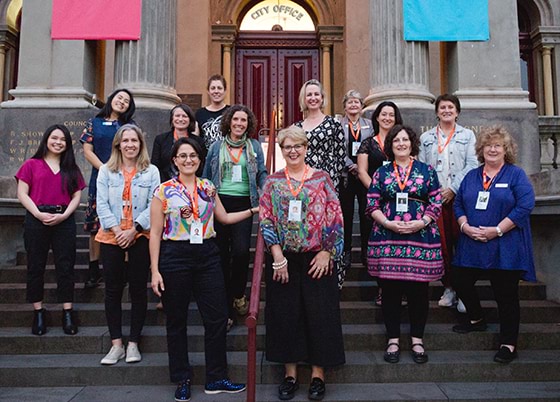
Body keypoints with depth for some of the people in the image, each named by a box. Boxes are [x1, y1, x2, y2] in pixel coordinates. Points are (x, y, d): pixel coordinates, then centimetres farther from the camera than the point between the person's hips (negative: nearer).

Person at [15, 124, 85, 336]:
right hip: (36, 221, -1)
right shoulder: (31, 165, 7)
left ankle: (67, 314, 6)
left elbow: (77, 196, 7)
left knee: (65, 267, 1)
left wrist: (64, 215, -10)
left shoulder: (71, 168, 13)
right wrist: (39, 214, -13)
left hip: (64, 221, 1)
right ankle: (38, 312, 15)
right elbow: (22, 194, 0)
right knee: (35, 267, 5)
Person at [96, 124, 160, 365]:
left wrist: (133, 230, -13)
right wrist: (117, 230, -12)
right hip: (111, 237, 1)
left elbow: (153, 206, -4)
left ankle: (133, 344, 15)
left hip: (140, 237, -1)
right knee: (113, 290, 4)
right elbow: (102, 204, -1)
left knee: (138, 289, 4)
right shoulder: (106, 171, 6)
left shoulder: (151, 172, 2)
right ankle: (116, 344, 13)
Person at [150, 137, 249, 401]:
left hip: (207, 256, 4)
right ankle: (182, 380, 23)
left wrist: (253, 211, 13)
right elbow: (155, 233, -4)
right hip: (175, 257, -3)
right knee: (177, 322, 7)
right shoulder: (164, 191, -3)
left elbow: (224, 218, 21)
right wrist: (155, 271, -9)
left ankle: (216, 379, 19)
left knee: (217, 318, 4)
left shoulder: (209, 188, 8)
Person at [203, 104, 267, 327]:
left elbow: (262, 175, 8)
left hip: (243, 203, -1)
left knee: (241, 251, -16)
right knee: (221, 254, 4)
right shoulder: (216, 147, 11)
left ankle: (238, 294, 10)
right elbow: (206, 177, 13)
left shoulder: (254, 146, 10)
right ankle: (225, 307, 17)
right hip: (219, 202, 1)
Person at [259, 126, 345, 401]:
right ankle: (290, 373, 20)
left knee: (319, 314, 2)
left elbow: (335, 217, 0)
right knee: (285, 314, 6)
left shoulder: (321, 178, 3)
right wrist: (278, 257, -9)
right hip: (282, 259, 1)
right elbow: (266, 220, -1)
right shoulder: (272, 182, 6)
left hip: (316, 258, -1)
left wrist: (326, 252, -8)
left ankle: (318, 373, 16)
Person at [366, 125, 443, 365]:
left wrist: (421, 223, -12)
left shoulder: (427, 171, 8)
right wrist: (388, 223, -11)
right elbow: (372, 206, 5)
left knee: (418, 289, 4)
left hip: (421, 238, 0)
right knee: (390, 289, 4)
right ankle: (393, 340, 16)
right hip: (387, 239, 1)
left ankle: (417, 340, 19)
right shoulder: (381, 173, 10)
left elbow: (436, 204, 4)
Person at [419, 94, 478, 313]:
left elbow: (472, 165, 0)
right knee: (441, 243, 1)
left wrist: (453, 188, -11)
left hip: (460, 195, -1)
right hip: (433, 197, 1)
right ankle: (448, 288, 12)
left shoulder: (467, 135, 10)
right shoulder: (426, 138, 14)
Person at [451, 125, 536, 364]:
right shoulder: (471, 176, 14)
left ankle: (508, 344, 13)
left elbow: (525, 205, -12)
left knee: (506, 295, 0)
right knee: (460, 283, 8)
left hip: (504, 248, -5)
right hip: (471, 246, 5)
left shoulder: (516, 175, -1)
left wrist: (497, 230, -18)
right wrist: (465, 226, -9)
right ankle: (476, 320, 35)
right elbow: (458, 203, 11)